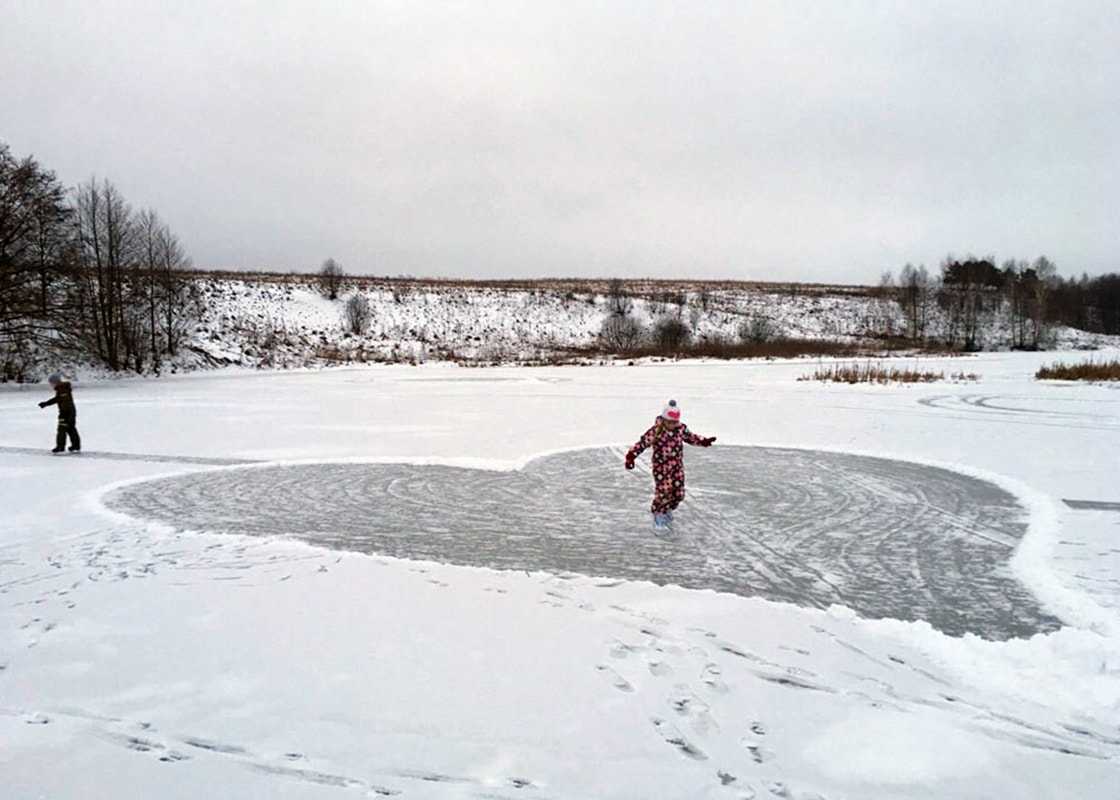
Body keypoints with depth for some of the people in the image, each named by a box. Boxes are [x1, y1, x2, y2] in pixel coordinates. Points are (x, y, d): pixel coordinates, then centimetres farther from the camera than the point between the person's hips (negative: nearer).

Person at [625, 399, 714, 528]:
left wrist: (704, 441, 14)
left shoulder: (681, 428, -2)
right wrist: (631, 456, -29)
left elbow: (691, 438, 18)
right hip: (661, 468, -5)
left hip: (677, 467, 5)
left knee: (679, 493, 7)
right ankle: (658, 515, 18)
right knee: (663, 492, -7)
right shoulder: (655, 431, -18)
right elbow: (642, 443, -20)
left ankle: (668, 509, 37)